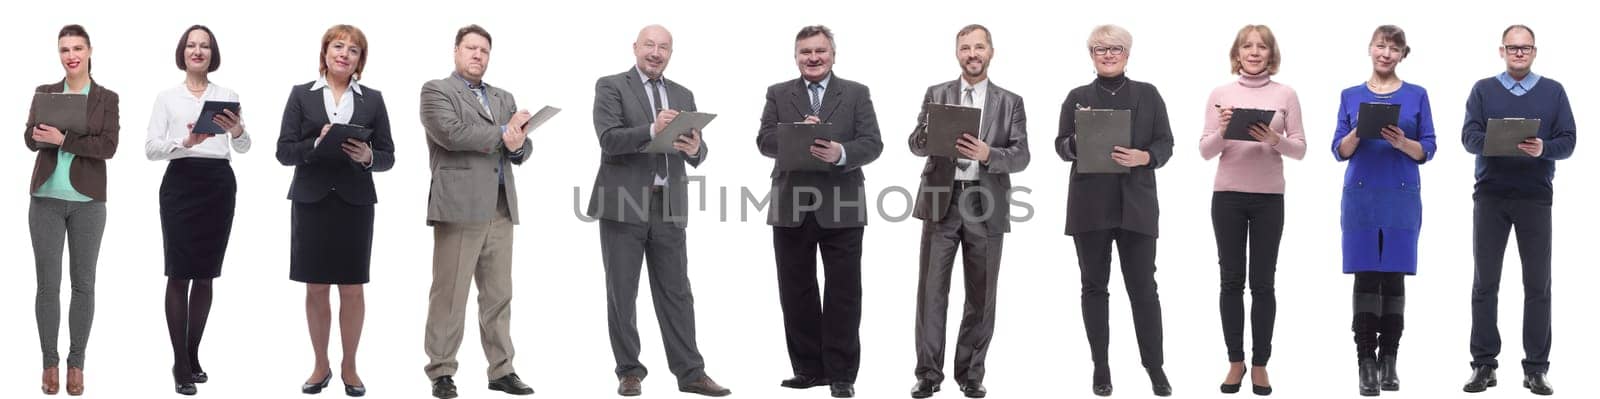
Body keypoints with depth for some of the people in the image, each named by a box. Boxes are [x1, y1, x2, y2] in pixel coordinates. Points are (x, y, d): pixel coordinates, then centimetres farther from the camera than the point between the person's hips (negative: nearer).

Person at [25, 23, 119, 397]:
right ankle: (50, 362, 12)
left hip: (87, 201, -1)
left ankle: (76, 363, 13)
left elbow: (109, 146, -10)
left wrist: (63, 139, -20)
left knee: (83, 283, 4)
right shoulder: (45, 93, 7)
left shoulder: (107, 98, 2)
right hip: (46, 198, 1)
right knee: (47, 283, 3)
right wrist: (51, 137, -26)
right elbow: (31, 138, -4)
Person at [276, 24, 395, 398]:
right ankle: (321, 366, 16)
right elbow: (284, 152, -2)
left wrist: (368, 156, -17)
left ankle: (349, 367, 14)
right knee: (316, 289, 6)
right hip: (311, 201, 0)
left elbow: (388, 155, 5)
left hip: (354, 203, 0)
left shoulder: (373, 99, 6)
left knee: (352, 289, 4)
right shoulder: (301, 95, 4)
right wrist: (316, 144, -18)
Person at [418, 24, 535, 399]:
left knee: (499, 295, 6)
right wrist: (503, 132, -5)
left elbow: (521, 149, 15)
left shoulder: (504, 98, 22)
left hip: (500, 210, 6)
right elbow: (451, 133, -14)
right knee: (450, 294, -5)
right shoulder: (436, 91, 3)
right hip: (459, 206, -6)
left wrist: (517, 145, -9)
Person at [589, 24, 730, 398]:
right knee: (622, 293, 3)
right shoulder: (611, 87, -1)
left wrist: (695, 149, -16)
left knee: (676, 292, 4)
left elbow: (697, 153, 8)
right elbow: (609, 140, -14)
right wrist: (652, 130, -29)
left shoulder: (683, 95, 15)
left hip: (669, 206, 4)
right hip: (624, 204, -4)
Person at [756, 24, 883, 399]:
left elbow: (872, 144, -4)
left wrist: (841, 153, -23)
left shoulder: (857, 94, 5)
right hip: (791, 208, 2)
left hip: (841, 208, -2)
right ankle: (809, 368, 16)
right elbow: (765, 141, -1)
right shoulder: (778, 94, 10)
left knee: (842, 293, 1)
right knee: (796, 293, 6)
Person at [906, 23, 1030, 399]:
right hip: (941, 201, 0)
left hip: (986, 206, 0)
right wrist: (929, 132, -24)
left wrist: (988, 153, -22)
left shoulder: (1010, 102, 7)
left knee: (981, 295, 4)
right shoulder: (936, 95, 9)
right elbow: (916, 144, 0)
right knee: (932, 290, -2)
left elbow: (1020, 156, -2)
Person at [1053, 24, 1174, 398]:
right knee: (1094, 285, 5)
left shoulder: (1148, 94, 8)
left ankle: (1155, 366, 6)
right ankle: (1101, 366, 12)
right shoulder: (1078, 97, 9)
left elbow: (1165, 144, 5)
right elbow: (1061, 145, 7)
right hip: (1089, 205, 1)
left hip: (1136, 203, -1)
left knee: (1143, 285, -2)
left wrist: (1144, 157, -15)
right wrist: (1077, 143, -15)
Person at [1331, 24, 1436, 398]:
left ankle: (1388, 360, 7)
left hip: (1402, 197, 0)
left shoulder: (1416, 96, 6)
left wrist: (1401, 142, -17)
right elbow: (1340, 151, 4)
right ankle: (1366, 362, -3)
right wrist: (1358, 132, -16)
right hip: (1361, 196, 0)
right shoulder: (1351, 96, 8)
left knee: (1394, 277, 2)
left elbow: (1427, 150, 3)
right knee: (1366, 277, -4)